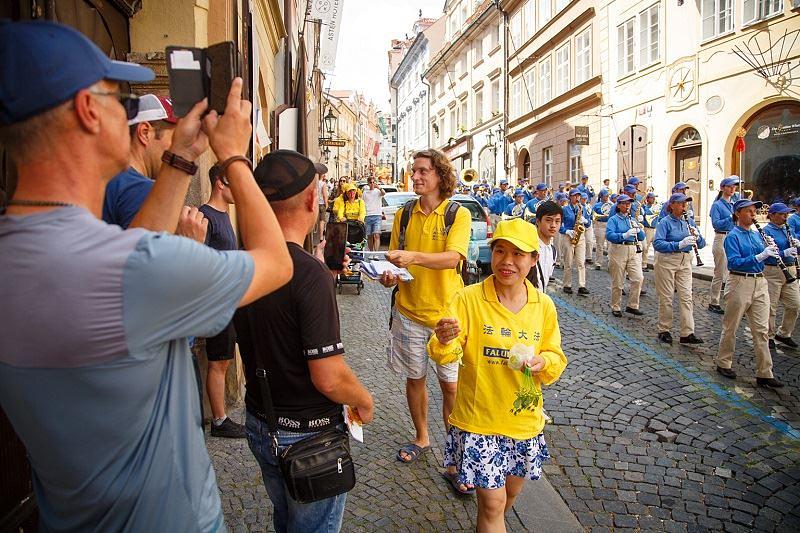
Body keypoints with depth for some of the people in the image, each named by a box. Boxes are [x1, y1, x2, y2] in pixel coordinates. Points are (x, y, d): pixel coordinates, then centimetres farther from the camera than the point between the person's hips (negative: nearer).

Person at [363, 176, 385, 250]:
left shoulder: (378, 191, 6)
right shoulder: (365, 193, 15)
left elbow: (383, 193, -18)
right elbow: (363, 205, 18)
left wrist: (378, 187, -31)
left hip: (377, 215, -3)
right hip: (368, 216, 4)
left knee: (377, 235, -16)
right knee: (369, 236, 8)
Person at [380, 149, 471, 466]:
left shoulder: (458, 214, -8)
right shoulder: (404, 215, 4)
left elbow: (452, 258, -24)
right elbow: (395, 258, 9)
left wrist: (413, 256, -39)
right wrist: (389, 275, -14)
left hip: (446, 312, -3)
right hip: (408, 311, 4)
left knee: (450, 384, 6)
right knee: (414, 378, 16)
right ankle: (421, 438, 36)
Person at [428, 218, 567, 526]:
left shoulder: (544, 305, -3)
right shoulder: (468, 298, -14)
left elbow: (556, 358, 6)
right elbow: (447, 356, -19)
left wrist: (542, 362, -16)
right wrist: (444, 342, -42)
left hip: (524, 420, 4)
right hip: (477, 421, -4)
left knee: (511, 492, 23)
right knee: (493, 502, 1)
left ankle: (487, 525, 53)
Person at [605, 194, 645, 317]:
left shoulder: (632, 220, 17)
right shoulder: (613, 219, 0)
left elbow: (642, 237, 13)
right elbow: (609, 235, -17)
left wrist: (638, 230, -7)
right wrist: (625, 235, -29)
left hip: (634, 251, 5)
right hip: (618, 251, -4)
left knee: (638, 278, -7)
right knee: (617, 282, 2)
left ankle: (632, 306, 5)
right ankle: (616, 307, 15)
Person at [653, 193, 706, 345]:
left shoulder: (689, 221, 8)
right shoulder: (665, 222, -9)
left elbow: (701, 244, 8)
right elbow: (657, 244, -21)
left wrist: (697, 236, -14)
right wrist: (679, 244, -31)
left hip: (685, 261, 5)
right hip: (666, 261, -5)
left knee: (686, 297, 1)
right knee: (666, 297, 3)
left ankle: (687, 333, 3)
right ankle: (664, 331, 16)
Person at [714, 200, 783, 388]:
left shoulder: (756, 235, 13)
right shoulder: (733, 236, -7)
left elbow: (767, 259, 15)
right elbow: (734, 262, -19)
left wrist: (772, 251, -5)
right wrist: (760, 256, -26)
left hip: (760, 283, 6)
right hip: (740, 283, -6)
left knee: (762, 330, 4)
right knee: (731, 327, 6)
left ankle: (764, 374, 7)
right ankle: (723, 364, 22)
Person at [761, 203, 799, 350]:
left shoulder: (788, 229, 13)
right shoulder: (766, 231, -10)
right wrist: (784, 253, -29)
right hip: (772, 272, -7)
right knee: (770, 306, 1)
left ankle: (783, 334, 26)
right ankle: (769, 337, 15)